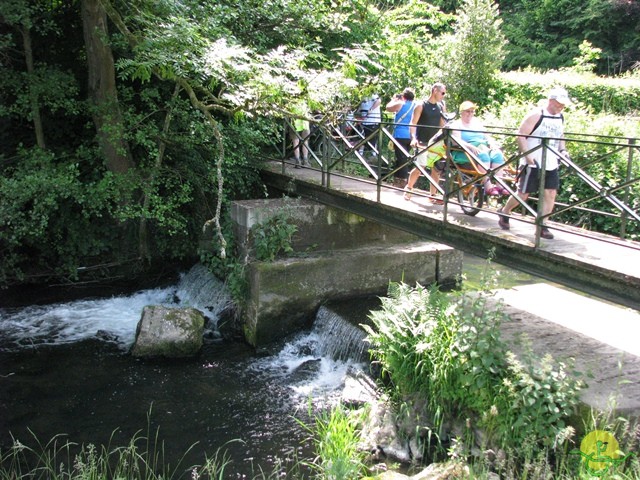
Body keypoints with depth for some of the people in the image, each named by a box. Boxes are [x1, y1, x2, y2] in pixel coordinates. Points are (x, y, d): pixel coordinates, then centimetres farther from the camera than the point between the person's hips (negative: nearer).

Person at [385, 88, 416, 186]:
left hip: (400, 135, -6)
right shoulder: (415, 106, 9)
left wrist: (394, 99, 17)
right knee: (404, 158, 15)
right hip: (411, 136, 6)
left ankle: (403, 179, -8)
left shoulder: (400, 104, -8)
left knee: (401, 158, -6)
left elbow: (388, 108, 4)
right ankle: (398, 176, 23)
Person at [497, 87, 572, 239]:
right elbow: (521, 136, -14)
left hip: (551, 165, 6)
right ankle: (503, 213, 26)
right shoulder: (536, 116, -11)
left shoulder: (560, 118, 11)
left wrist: (562, 150, 6)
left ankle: (541, 226, 5)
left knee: (550, 194, -2)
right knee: (523, 194, 1)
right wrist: (528, 156, -21)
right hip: (533, 164, -6)